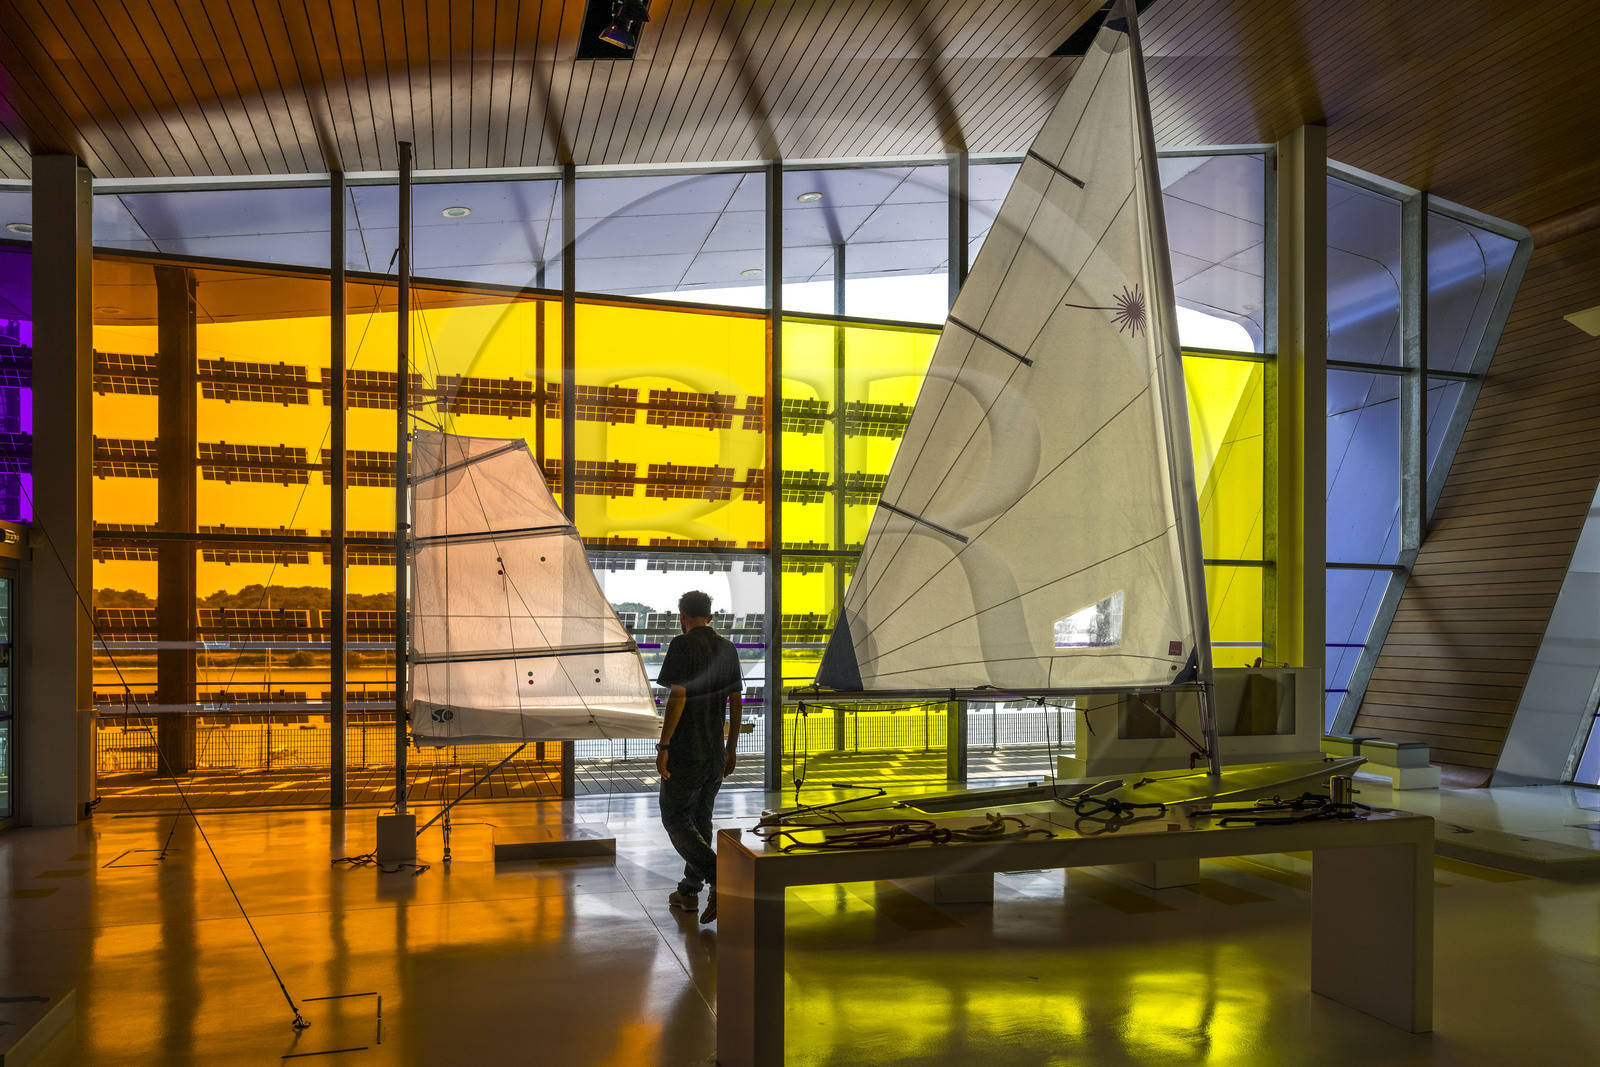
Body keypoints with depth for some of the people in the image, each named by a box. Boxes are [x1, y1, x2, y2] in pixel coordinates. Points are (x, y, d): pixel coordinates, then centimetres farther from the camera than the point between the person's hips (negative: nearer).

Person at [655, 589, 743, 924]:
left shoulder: (682, 645, -12)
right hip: (715, 752, 7)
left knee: (675, 819, 2)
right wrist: (731, 748, 16)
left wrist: (663, 746, -15)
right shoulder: (727, 648, 9)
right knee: (701, 820, 16)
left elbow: (677, 696, -19)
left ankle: (719, 878, -14)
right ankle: (688, 892, 23)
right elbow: (736, 701, 10)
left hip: (685, 751, -7)